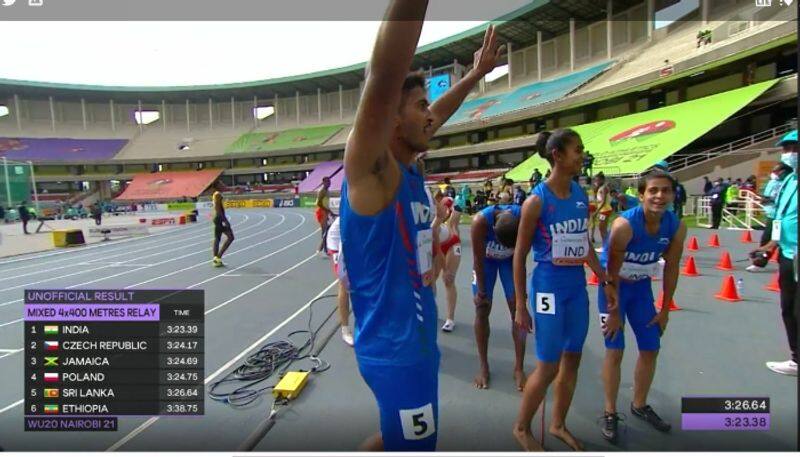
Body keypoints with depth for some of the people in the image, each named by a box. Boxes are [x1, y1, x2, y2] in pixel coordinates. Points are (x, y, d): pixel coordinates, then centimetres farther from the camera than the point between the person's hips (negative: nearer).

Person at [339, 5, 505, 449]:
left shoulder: (410, 169, 5)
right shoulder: (371, 169, -20)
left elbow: (437, 115, 23)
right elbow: (385, 79, -36)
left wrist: (476, 74, 29)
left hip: (418, 339, 9)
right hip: (394, 348, -9)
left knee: (399, 439, 27)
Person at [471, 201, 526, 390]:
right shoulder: (480, 221, -38)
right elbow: (478, 259, -25)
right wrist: (481, 291, -17)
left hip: (510, 259, 1)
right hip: (486, 259, -1)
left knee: (517, 309, -4)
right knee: (482, 310, -1)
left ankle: (519, 368, 6)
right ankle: (483, 367, 10)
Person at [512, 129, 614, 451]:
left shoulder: (581, 195, 5)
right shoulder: (537, 201, -14)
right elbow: (519, 256, -10)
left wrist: (606, 281, 15)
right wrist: (520, 306, -11)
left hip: (577, 286, 7)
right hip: (549, 287, -6)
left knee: (572, 360, 15)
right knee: (548, 366, 1)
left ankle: (558, 424, 36)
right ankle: (521, 428, 24)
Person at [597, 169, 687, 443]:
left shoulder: (677, 227, -13)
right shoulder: (624, 225, -29)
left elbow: (671, 268, -1)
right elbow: (612, 271, -23)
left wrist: (665, 310, 3)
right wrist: (614, 312, -17)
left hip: (641, 286, 6)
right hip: (613, 286, -5)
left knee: (651, 349, 11)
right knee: (615, 350, -4)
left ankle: (640, 405, 32)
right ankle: (610, 413, 13)